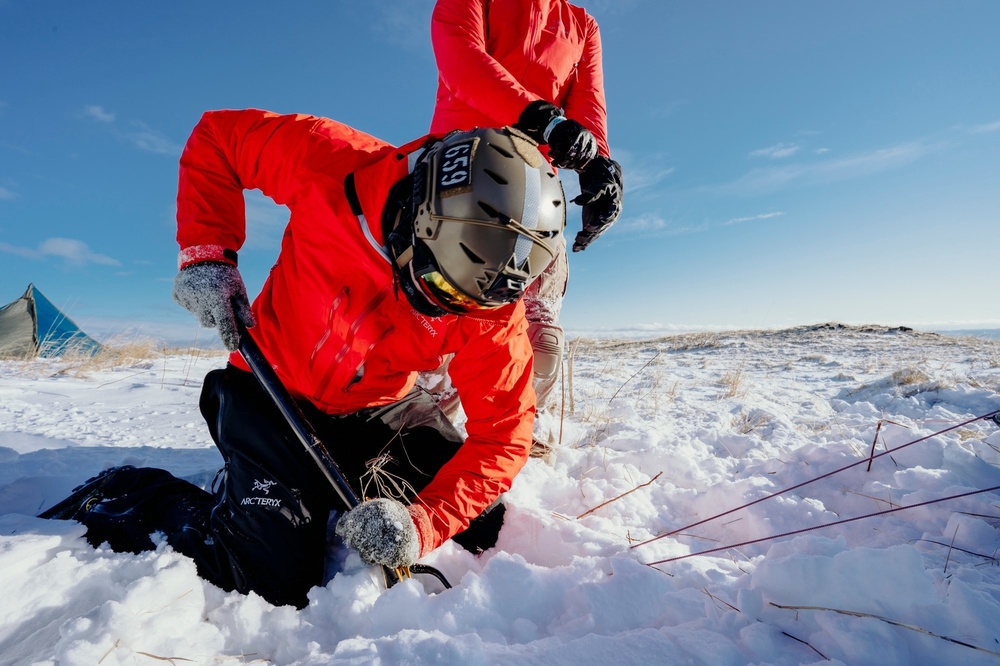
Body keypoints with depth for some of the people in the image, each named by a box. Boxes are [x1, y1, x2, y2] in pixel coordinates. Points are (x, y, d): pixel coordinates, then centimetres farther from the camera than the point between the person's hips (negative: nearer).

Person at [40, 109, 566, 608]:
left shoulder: (490, 305, -21)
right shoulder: (334, 164, -24)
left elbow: (502, 435, -20)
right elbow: (218, 133, -5)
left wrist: (422, 524, -32)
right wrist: (206, 252, -16)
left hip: (380, 410, 3)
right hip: (274, 388, -2)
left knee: (480, 530, 2)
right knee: (274, 581, -10)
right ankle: (121, 500, 17)